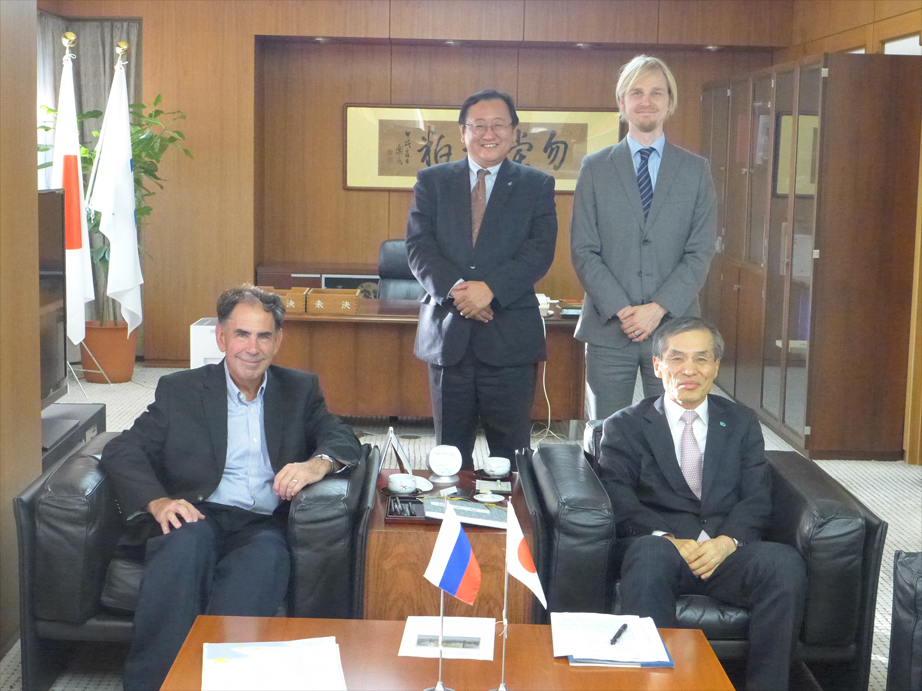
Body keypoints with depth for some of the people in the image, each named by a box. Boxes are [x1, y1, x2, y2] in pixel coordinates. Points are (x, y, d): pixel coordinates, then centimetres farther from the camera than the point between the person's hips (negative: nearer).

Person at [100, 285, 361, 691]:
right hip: (199, 517, 0)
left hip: (264, 527, 0)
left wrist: (318, 463, -17)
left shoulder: (300, 390, 21)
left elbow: (344, 440, 9)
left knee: (266, 557, -35)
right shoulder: (179, 390, 16)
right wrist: (158, 501, -14)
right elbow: (122, 451, 7)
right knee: (186, 542, -36)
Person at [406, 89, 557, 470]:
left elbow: (540, 251, -5)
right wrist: (453, 288, -17)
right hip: (447, 334, 1)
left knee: (511, 456, 3)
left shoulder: (536, 186, 7)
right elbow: (418, 245, 0)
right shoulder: (432, 181, 10)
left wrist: (490, 288, -19)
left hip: (510, 337, -1)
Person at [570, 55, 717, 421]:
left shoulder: (696, 170, 8)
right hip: (608, 329, 0)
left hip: (674, 326, 0)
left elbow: (701, 252, 2)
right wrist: (620, 309, -11)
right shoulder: (595, 168, 7)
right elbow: (583, 250, 1)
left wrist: (659, 308, -11)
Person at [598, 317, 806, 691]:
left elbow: (756, 498, 8)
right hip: (660, 546, -2)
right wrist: (668, 540, -18)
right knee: (649, 554, -38)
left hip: (726, 552, 2)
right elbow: (619, 502, 0)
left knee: (786, 562, -30)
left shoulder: (742, 423, 21)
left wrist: (726, 541, -13)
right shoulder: (625, 427, 14)